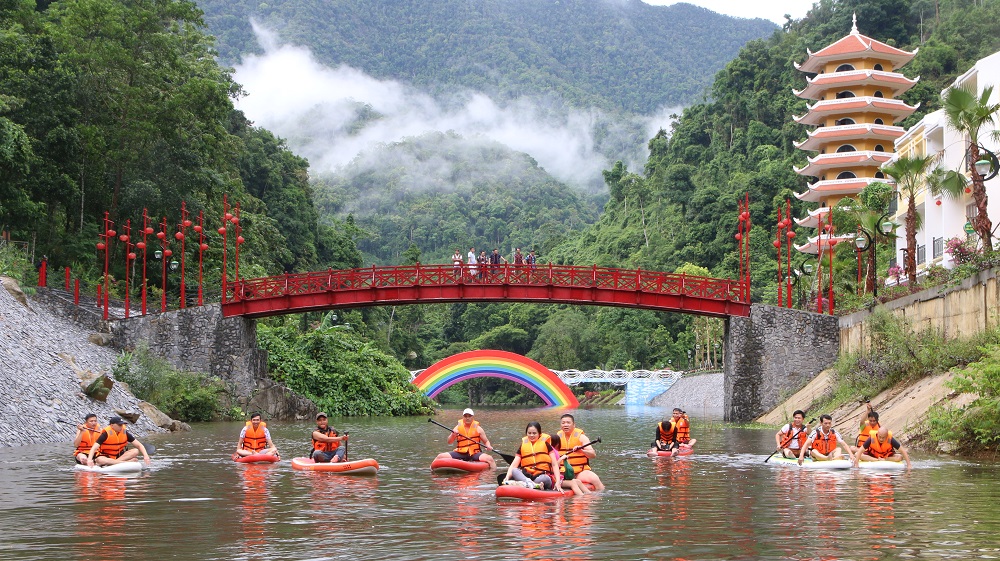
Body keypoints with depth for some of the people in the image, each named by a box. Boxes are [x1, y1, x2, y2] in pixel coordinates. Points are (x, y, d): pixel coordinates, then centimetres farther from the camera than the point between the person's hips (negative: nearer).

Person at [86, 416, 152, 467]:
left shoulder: (125, 433, -5)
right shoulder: (106, 434, -16)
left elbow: (139, 445, -4)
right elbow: (94, 448, -24)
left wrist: (145, 456, -21)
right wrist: (89, 459, -43)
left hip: (118, 456, 4)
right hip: (106, 456, -4)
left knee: (135, 451, -18)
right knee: (100, 460, -38)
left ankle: (112, 463, -31)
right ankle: (127, 462, -41)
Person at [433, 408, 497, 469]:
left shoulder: (478, 428, 6)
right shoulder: (458, 427, 9)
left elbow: (486, 441, 10)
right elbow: (449, 442, 5)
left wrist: (488, 446, -13)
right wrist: (453, 435, -16)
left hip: (475, 453, -1)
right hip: (460, 452, 2)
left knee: (489, 458, -30)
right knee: (440, 456, -16)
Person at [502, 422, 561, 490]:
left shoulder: (545, 444, 9)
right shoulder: (523, 446, 14)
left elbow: (554, 464, 4)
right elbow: (514, 465, 3)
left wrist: (558, 482, -11)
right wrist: (507, 478, -17)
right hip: (527, 476, 2)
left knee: (546, 479, -37)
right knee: (514, 471, -29)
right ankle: (535, 485, -51)